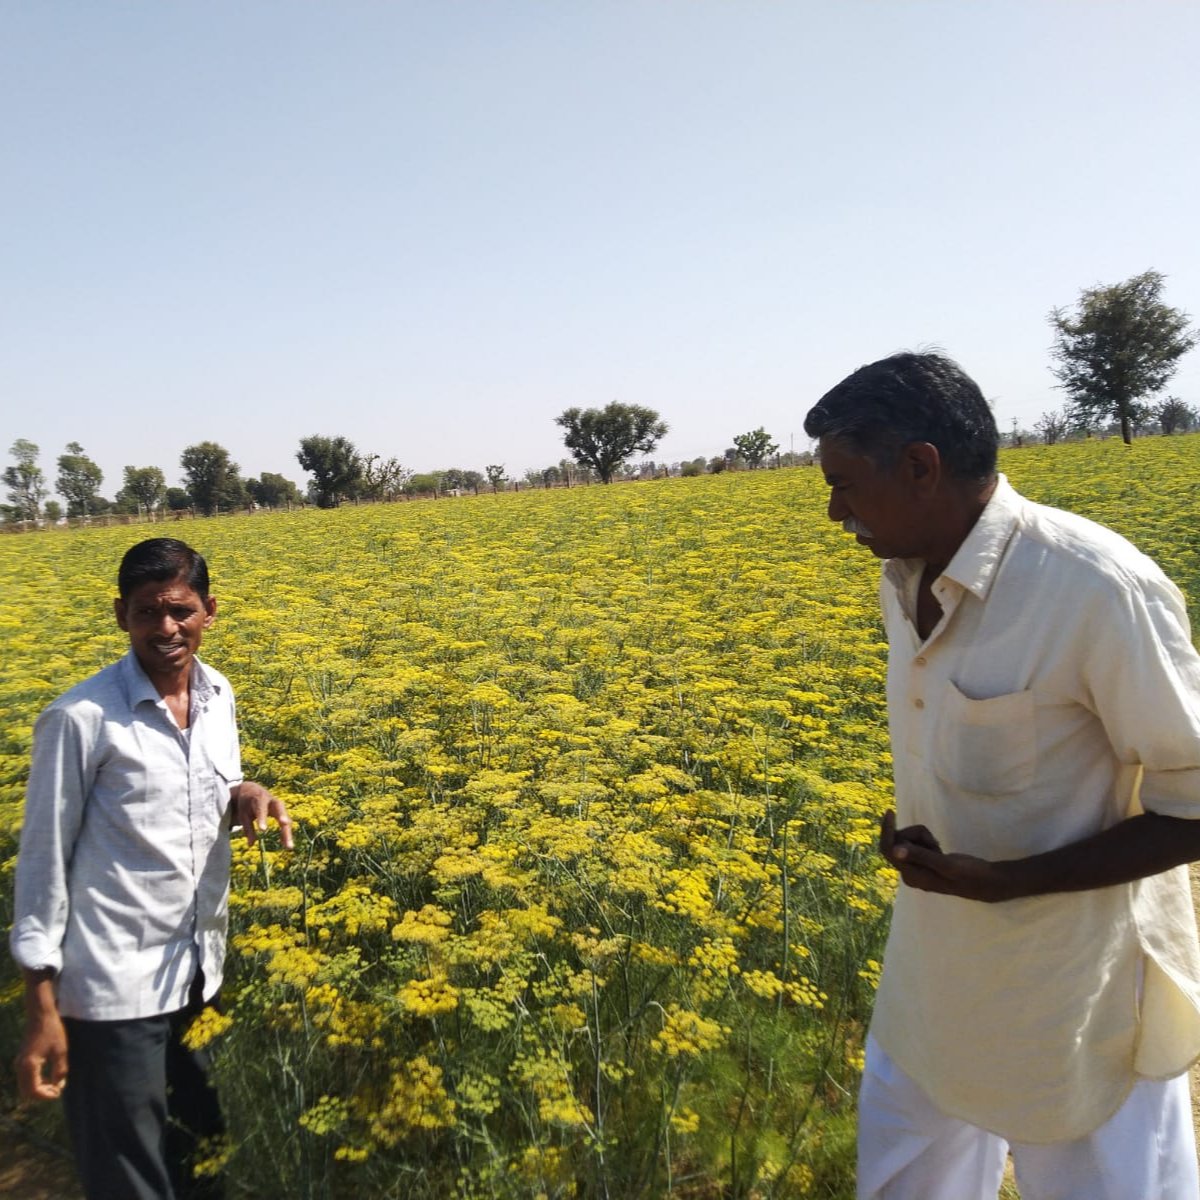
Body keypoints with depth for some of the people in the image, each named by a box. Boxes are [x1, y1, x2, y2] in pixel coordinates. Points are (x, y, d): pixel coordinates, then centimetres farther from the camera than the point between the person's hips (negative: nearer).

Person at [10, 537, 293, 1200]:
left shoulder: (218, 697, 0)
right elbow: (43, 859, -11)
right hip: (114, 986, -5)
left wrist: (246, 796, -10)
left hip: (199, 972, 6)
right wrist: (42, 1012, -10)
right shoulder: (81, 719, -17)